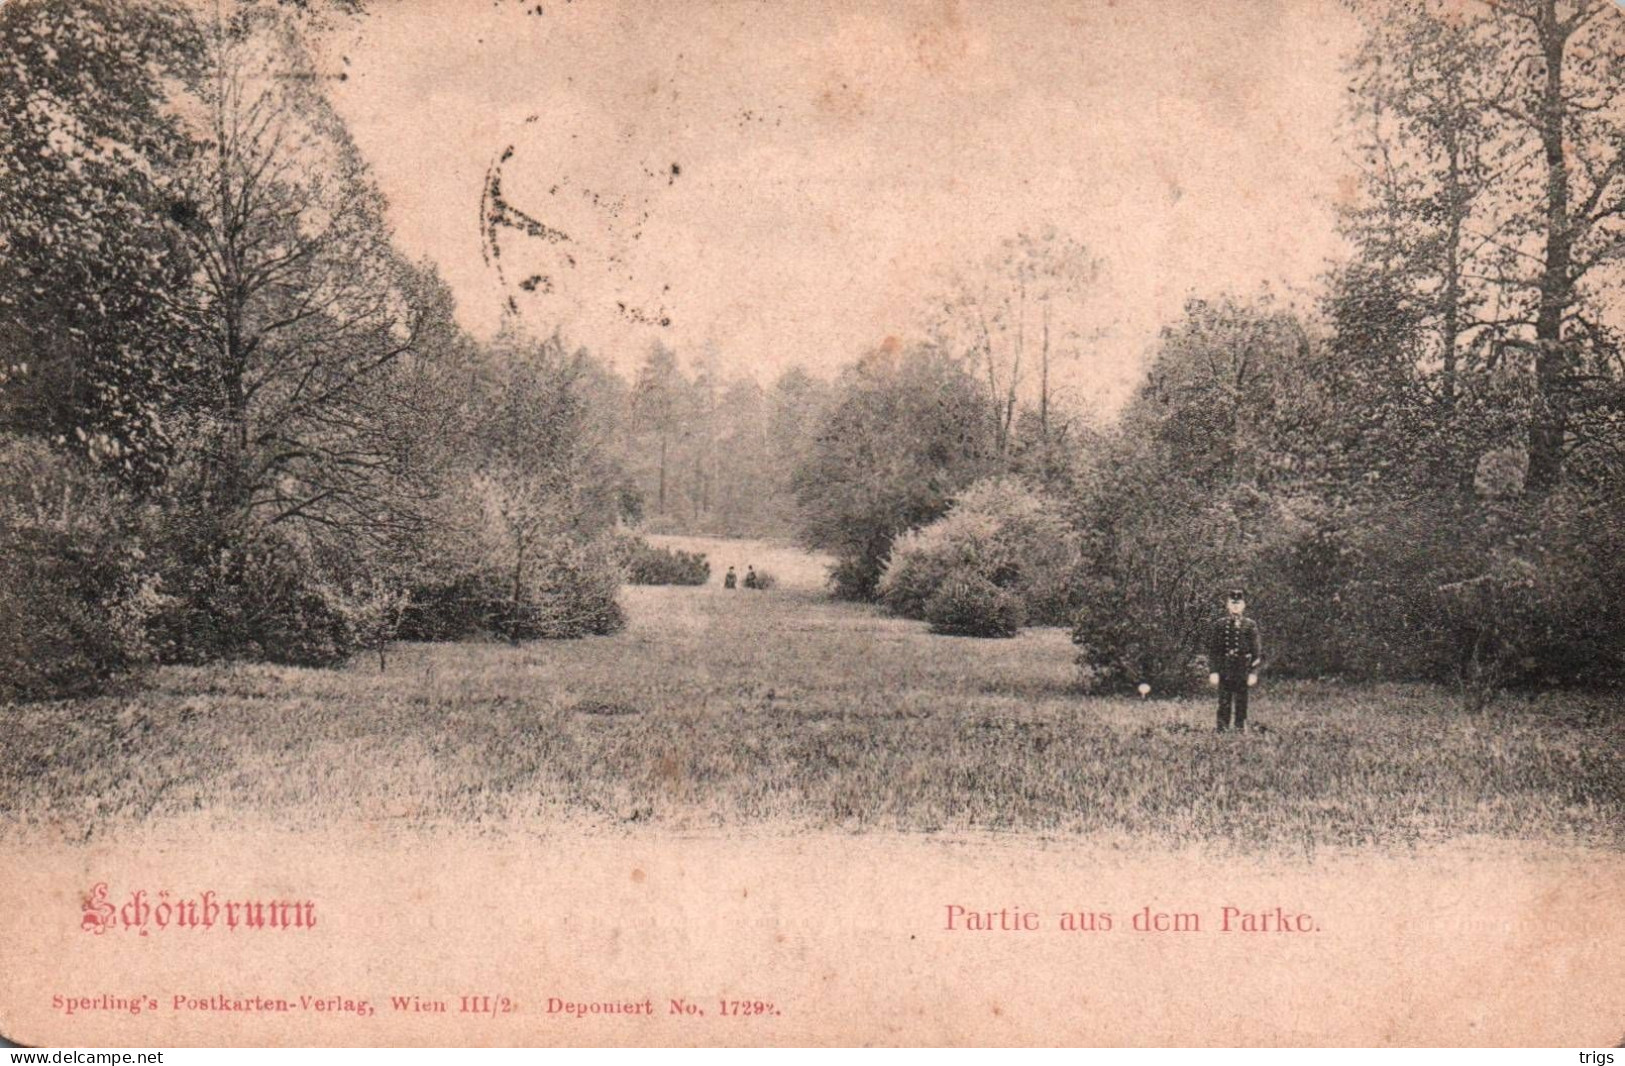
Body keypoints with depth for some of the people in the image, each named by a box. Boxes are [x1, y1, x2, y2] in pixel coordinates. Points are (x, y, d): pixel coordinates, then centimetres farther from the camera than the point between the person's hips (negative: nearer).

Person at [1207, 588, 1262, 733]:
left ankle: (1241, 731, 11)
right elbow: (1212, 650, 4)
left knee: (1241, 704, 4)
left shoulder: (1250, 625, 4)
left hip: (1243, 670, 0)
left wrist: (1253, 672, -2)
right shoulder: (1219, 624, 4)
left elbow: (1256, 651, 3)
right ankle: (1222, 732, 5)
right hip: (1224, 670, 0)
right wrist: (1213, 671, -2)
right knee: (1224, 704, 0)